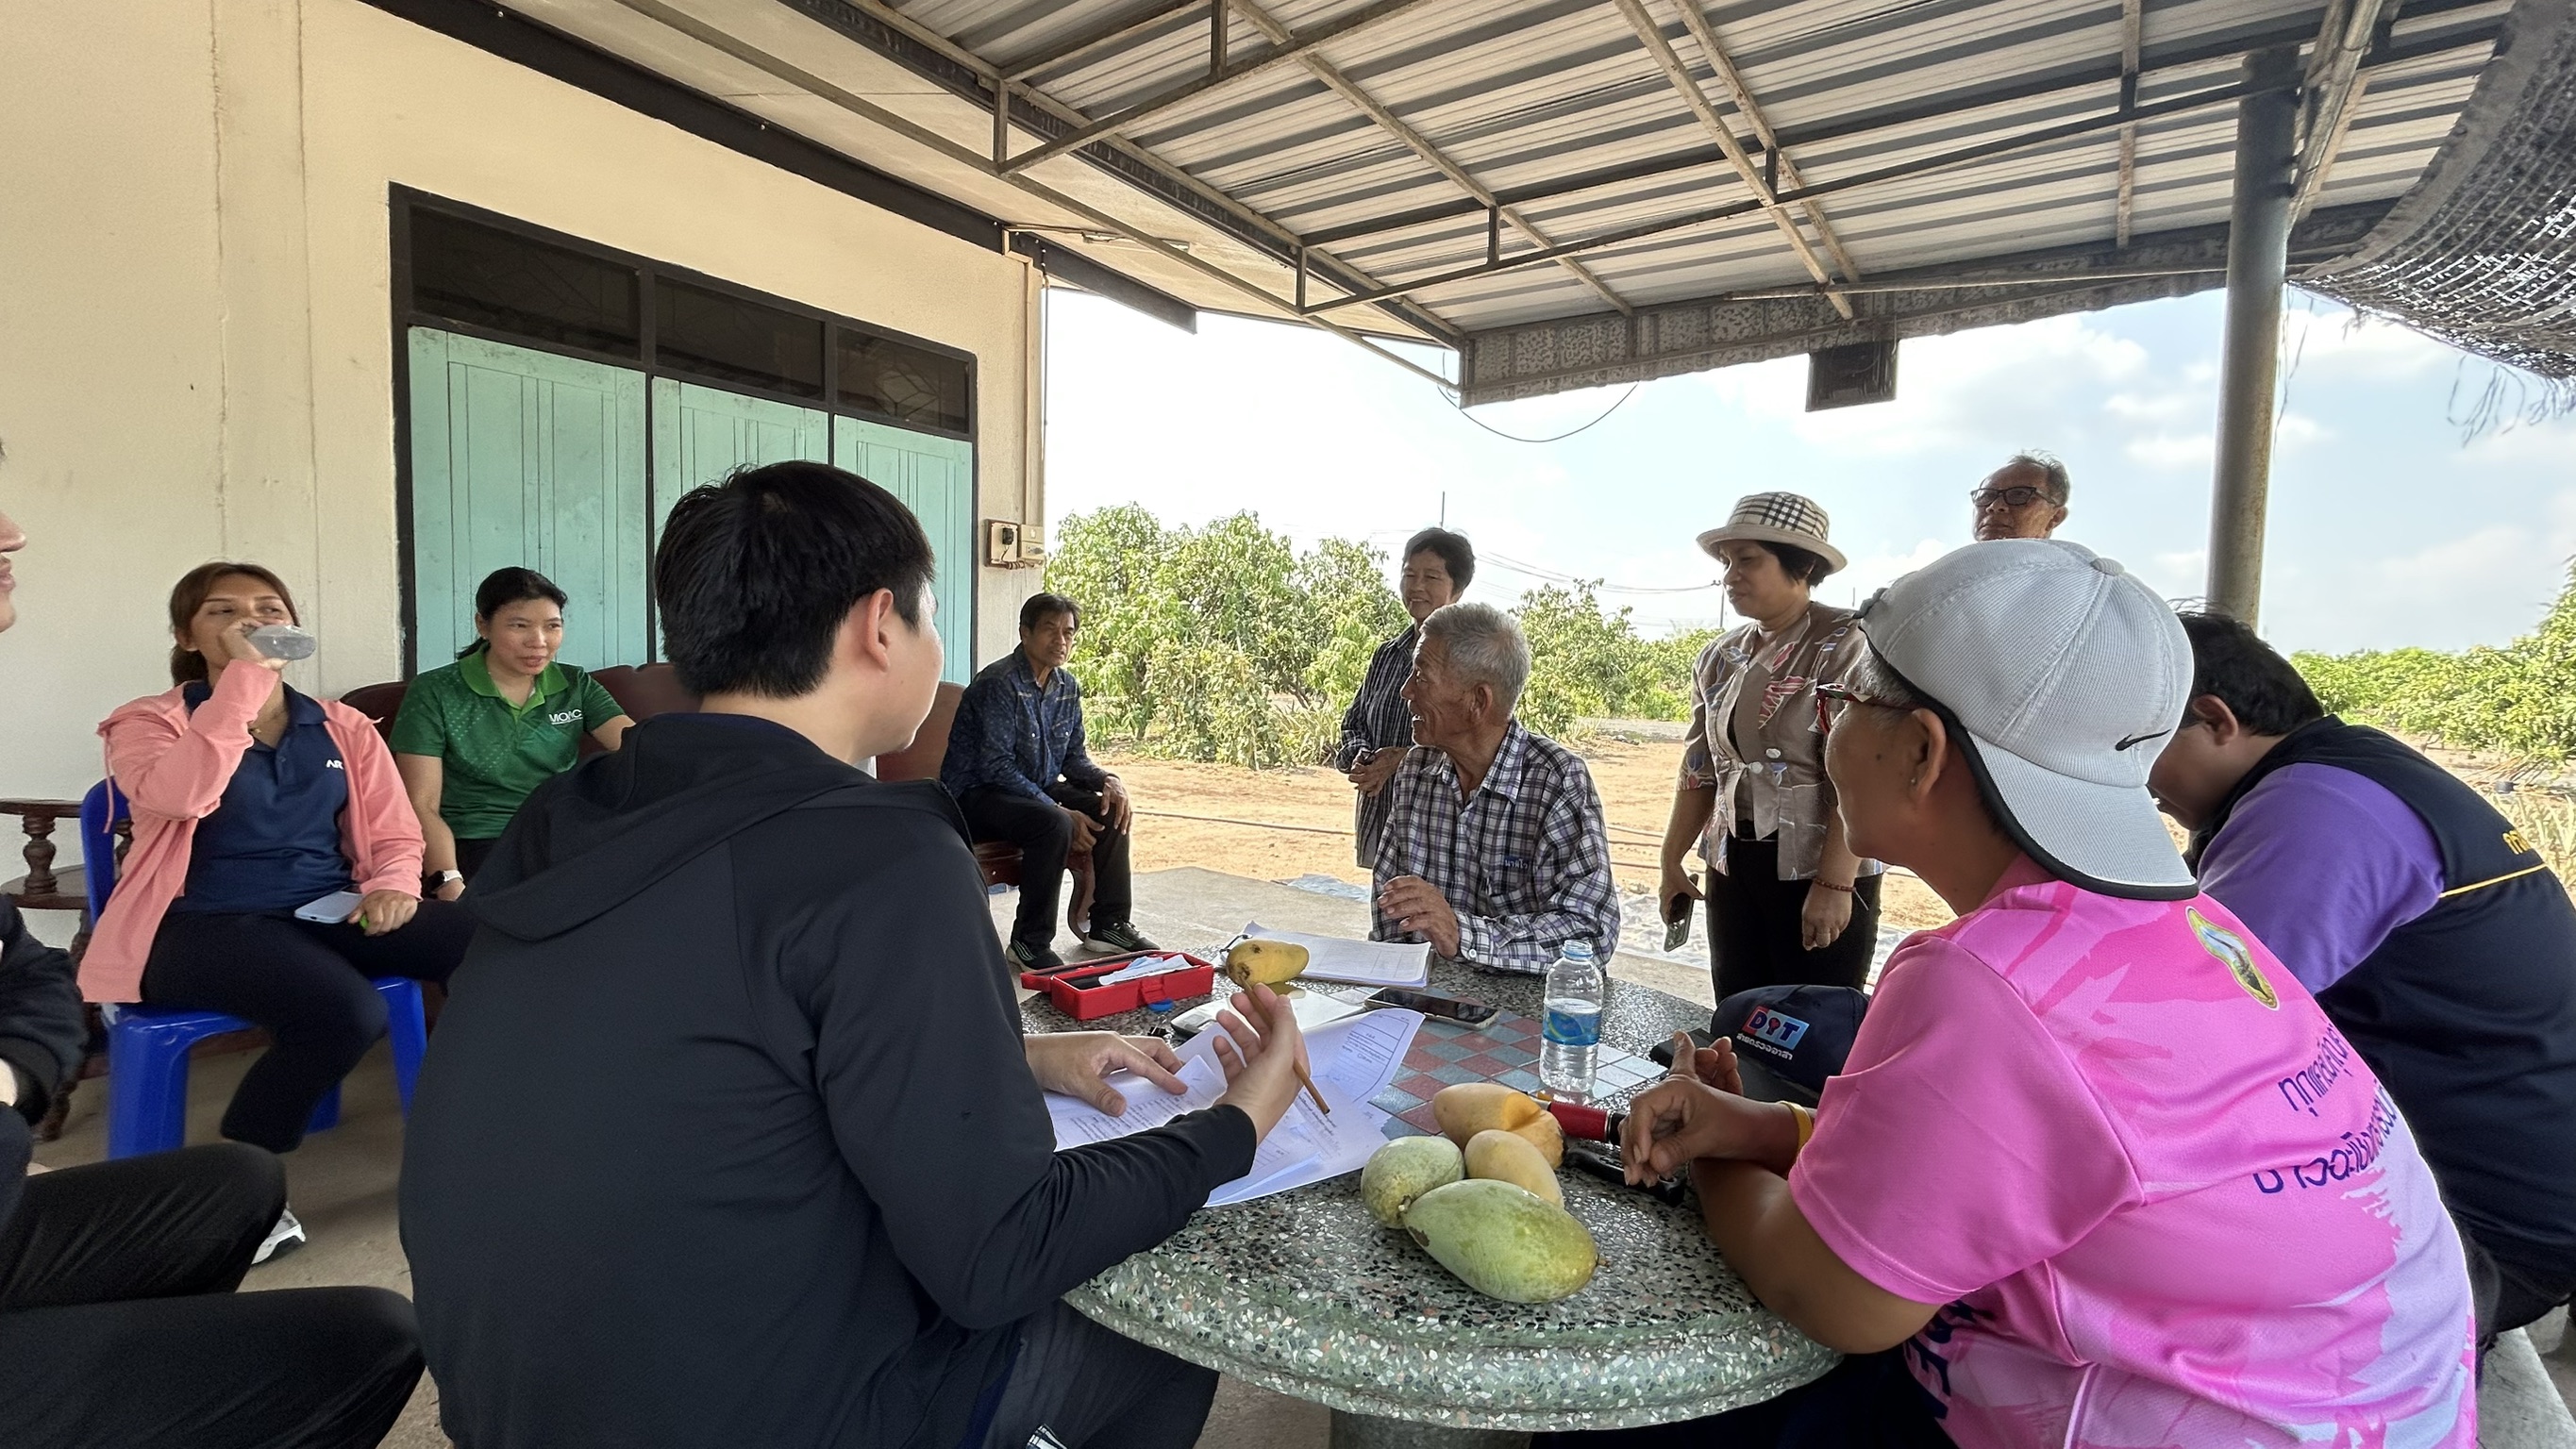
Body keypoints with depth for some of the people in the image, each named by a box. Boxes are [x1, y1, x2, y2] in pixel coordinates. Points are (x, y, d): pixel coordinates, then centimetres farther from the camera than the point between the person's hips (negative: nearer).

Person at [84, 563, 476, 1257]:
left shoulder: (343, 726, 13)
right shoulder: (150, 722, 3)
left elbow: (396, 834, 12)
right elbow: (182, 796, -22)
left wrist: (393, 885, -11)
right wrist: (243, 677, -19)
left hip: (330, 909, 4)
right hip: (203, 924, -4)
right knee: (347, 1009, -35)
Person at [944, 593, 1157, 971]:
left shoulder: (1067, 686, 5)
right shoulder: (999, 683, -20)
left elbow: (1073, 756, 11)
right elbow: (996, 768, -25)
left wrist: (1108, 780, -11)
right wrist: (1061, 812, -28)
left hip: (1036, 789, 8)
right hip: (976, 795, -8)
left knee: (1111, 810, -6)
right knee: (1053, 825, -33)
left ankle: (1108, 924, 4)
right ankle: (1030, 943, -19)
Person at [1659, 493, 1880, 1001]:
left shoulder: (1844, 644, -10)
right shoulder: (1721, 656, 9)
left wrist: (1832, 884, -21)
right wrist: (1672, 863, 12)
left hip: (1820, 871, -6)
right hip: (1732, 869, 6)